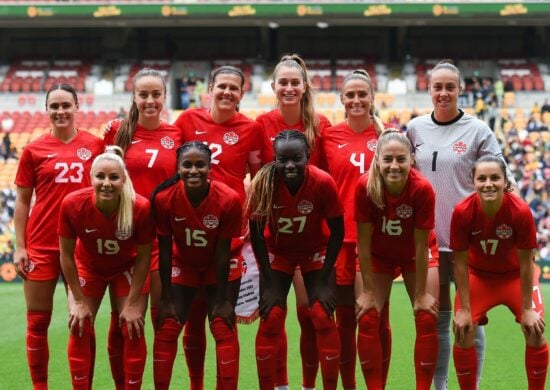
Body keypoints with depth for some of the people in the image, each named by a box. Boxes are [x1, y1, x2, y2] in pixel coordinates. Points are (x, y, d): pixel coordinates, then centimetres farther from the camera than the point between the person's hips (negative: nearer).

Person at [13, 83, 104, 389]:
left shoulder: (95, 145, 2)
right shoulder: (34, 150, 0)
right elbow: (22, 201, 4)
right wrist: (19, 247, -3)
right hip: (41, 244, -1)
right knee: (38, 322, 4)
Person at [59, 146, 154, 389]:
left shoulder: (140, 208, -32)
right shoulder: (73, 204, -31)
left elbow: (143, 257, -17)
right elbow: (66, 254, -16)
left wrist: (132, 303, -14)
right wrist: (79, 300, -12)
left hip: (127, 268, 0)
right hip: (88, 267, 1)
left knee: (132, 329, -5)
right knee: (80, 329, -5)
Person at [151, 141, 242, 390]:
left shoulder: (228, 199, -30)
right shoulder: (164, 198, -27)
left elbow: (222, 251, -19)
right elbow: (165, 250, -16)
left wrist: (222, 300, -13)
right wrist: (167, 299, -11)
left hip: (220, 266, -1)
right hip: (183, 264, 1)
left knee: (224, 329, -6)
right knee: (167, 328, -1)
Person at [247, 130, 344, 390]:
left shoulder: (323, 183, -29)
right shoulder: (263, 183, -28)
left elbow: (337, 232, -16)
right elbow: (256, 234, -14)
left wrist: (324, 281, -14)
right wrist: (269, 285, -14)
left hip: (316, 251, 0)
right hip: (277, 252, 0)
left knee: (323, 318, -7)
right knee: (270, 320, -5)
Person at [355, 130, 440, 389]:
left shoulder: (423, 189, -32)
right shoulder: (365, 186, -29)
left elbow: (421, 246, -24)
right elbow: (363, 242, -21)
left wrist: (421, 294, -17)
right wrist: (368, 290, -17)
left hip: (416, 255, -1)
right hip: (378, 255, 1)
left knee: (427, 319, -8)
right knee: (368, 319, -9)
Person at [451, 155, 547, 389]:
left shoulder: (521, 211, -30)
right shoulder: (463, 212, -28)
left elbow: (526, 262, -20)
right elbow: (460, 262, -18)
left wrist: (527, 309, -15)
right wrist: (464, 309, -16)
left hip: (515, 275, 0)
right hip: (478, 275, 1)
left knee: (535, 332, -9)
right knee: (463, 332, -10)